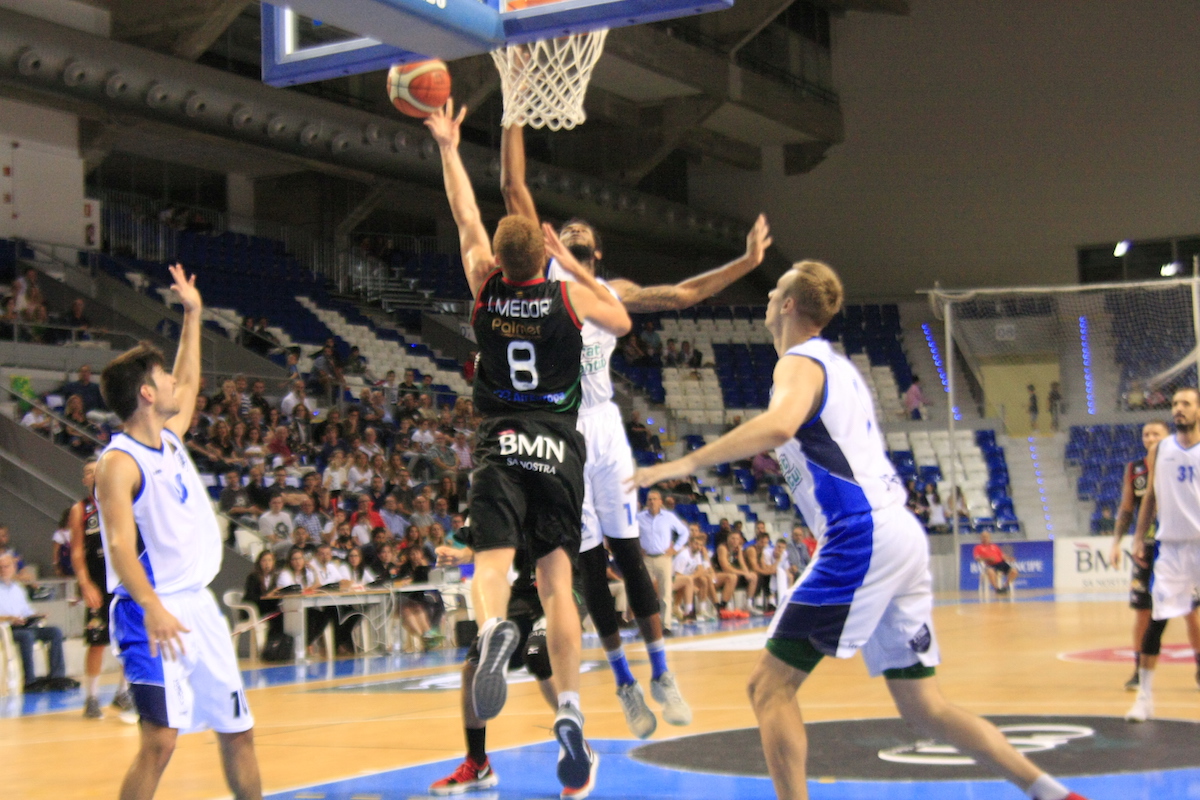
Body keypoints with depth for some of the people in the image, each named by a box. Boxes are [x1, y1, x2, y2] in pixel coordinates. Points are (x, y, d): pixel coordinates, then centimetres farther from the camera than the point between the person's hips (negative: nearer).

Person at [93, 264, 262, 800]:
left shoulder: (170, 439, 12)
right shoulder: (119, 462, -12)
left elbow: (187, 387, 32)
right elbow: (120, 544, -23)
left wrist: (192, 315, 33)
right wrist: (152, 608, -36)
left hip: (199, 606, 9)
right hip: (154, 615, -9)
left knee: (237, 730, 13)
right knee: (161, 739, -17)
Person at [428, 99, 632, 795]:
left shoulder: (486, 287, 1)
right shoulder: (570, 296, -1)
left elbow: (466, 216, 16)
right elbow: (622, 323, 19)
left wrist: (449, 147, 29)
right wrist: (573, 263, 20)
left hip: (502, 446, 0)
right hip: (559, 448, 1)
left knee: (493, 559, -10)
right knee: (557, 579, 0)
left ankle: (494, 628, -47)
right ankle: (570, 714, -9)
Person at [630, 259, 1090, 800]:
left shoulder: (799, 363, -5)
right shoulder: (836, 364, 23)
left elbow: (778, 425, -28)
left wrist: (687, 463, -26)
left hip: (862, 538, -9)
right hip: (900, 533, 9)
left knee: (770, 685, -5)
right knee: (922, 707, 14)